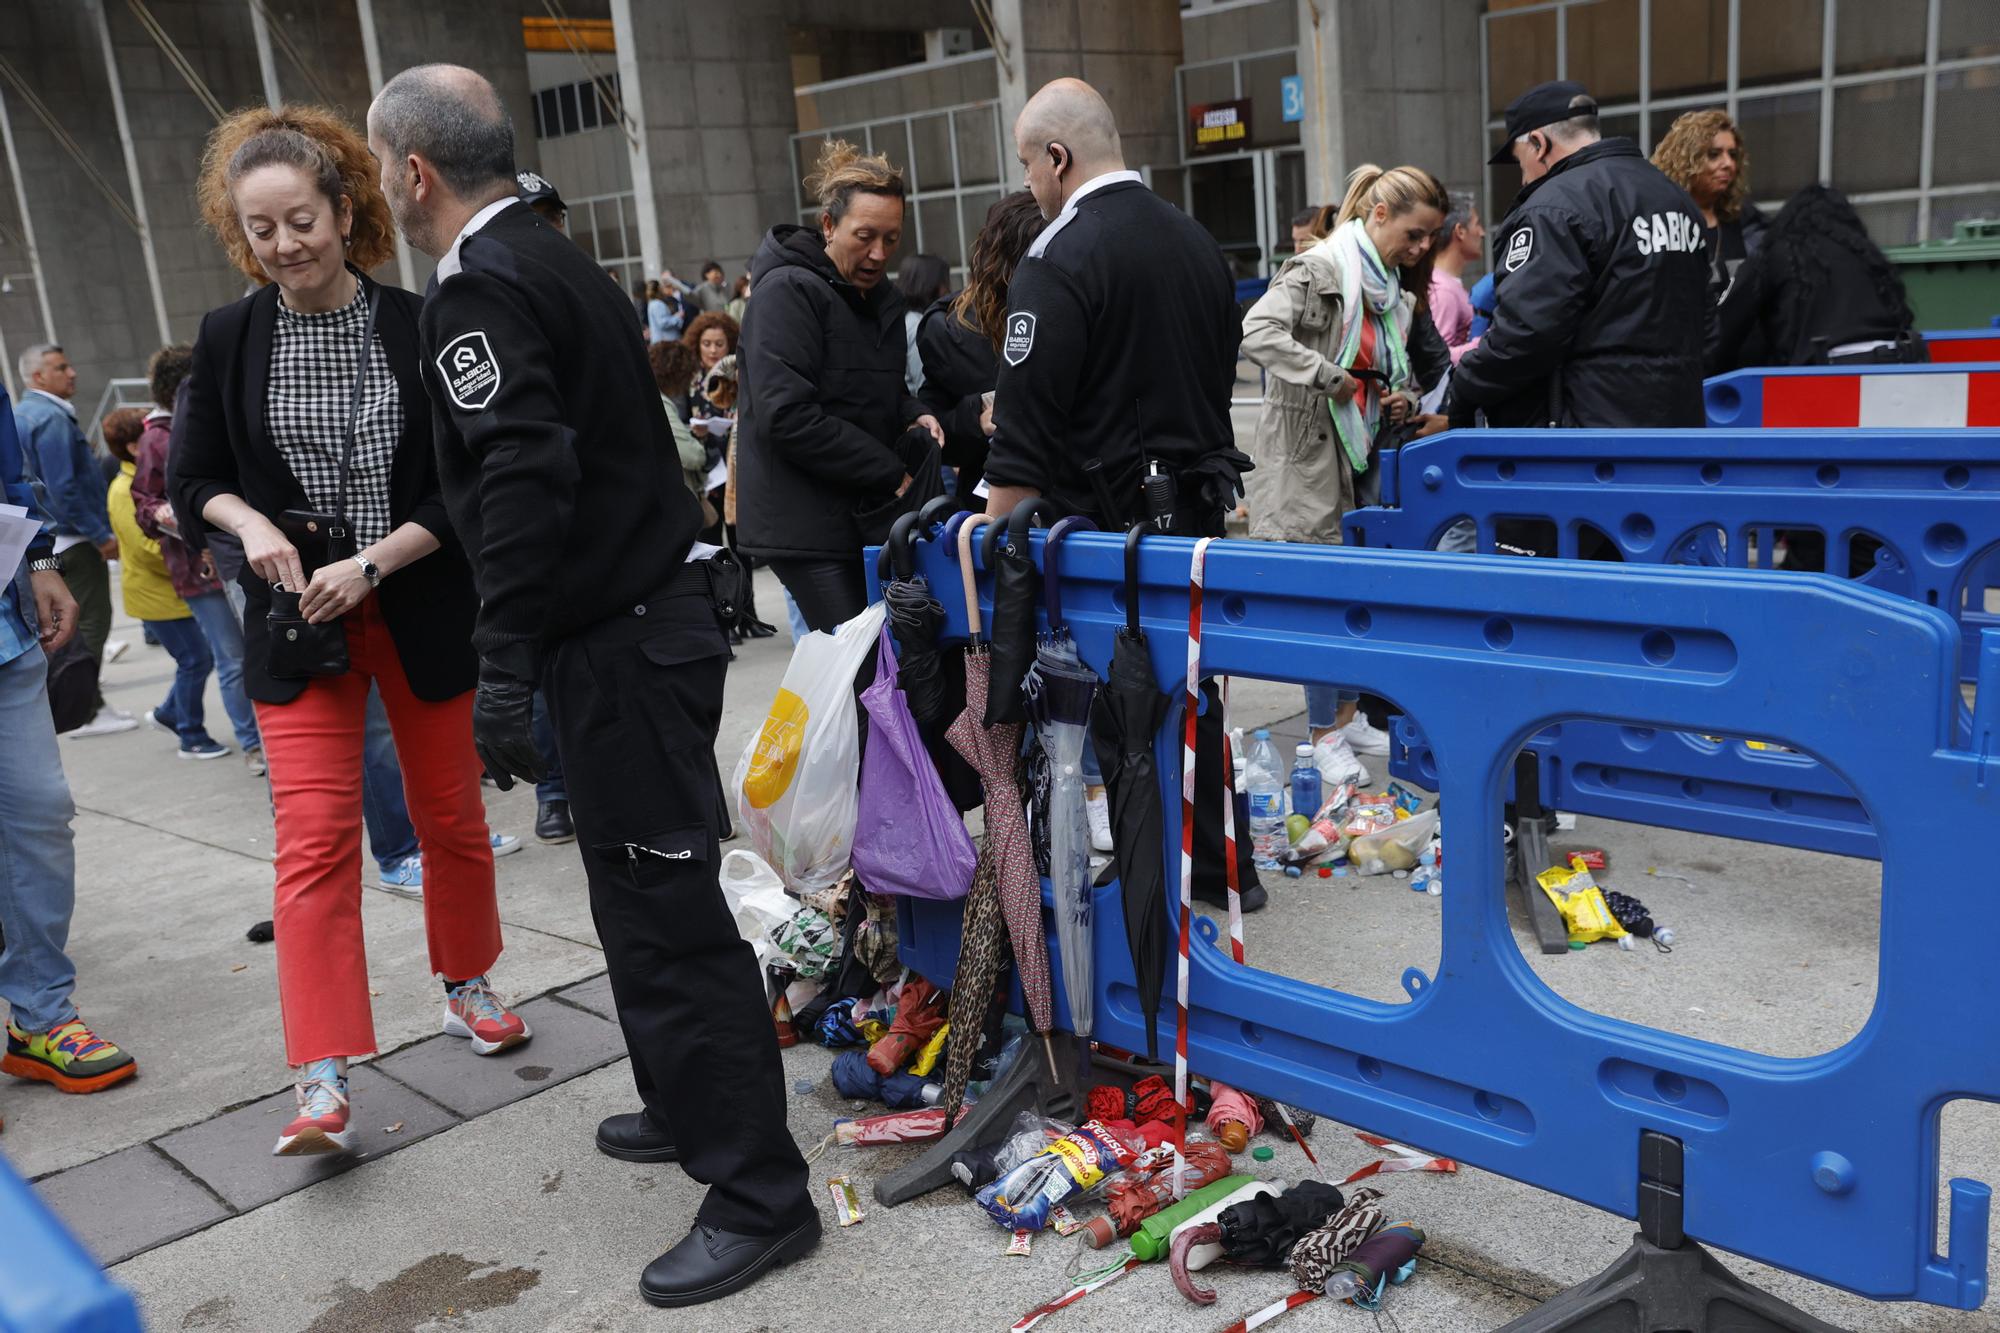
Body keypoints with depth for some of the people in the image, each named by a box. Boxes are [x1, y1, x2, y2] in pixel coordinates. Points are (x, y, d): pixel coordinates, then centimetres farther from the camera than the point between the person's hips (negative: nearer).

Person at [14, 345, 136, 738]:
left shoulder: (21, 414, 15)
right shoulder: (51, 419, -17)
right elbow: (64, 489, -23)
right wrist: (101, 535, -19)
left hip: (44, 540, 10)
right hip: (73, 539, -10)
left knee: (69, 623, 16)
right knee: (91, 624, -5)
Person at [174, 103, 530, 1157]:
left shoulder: (418, 327, -5)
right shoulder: (229, 341, 1)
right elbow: (196, 481, 9)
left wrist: (368, 564, -15)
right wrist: (251, 523, -12)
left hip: (423, 607, 0)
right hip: (297, 618, 0)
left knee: (450, 813, 12)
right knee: (314, 836, -8)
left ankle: (468, 985, 36)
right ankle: (324, 1082, -5)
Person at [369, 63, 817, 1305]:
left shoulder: (480, 288, -13)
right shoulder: (553, 259, 17)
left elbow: (522, 482, -24)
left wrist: (503, 670, -24)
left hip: (620, 642, -10)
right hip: (651, 612, 10)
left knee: (669, 911, -5)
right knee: (641, 891, 20)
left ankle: (760, 1194, 4)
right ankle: (689, 1105, 36)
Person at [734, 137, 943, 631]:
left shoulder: (882, 296, 17)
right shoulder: (788, 292, -10)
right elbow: (787, 417, -20)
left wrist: (915, 417, 4)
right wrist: (893, 475, -16)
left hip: (866, 515, 8)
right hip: (805, 522, -8)